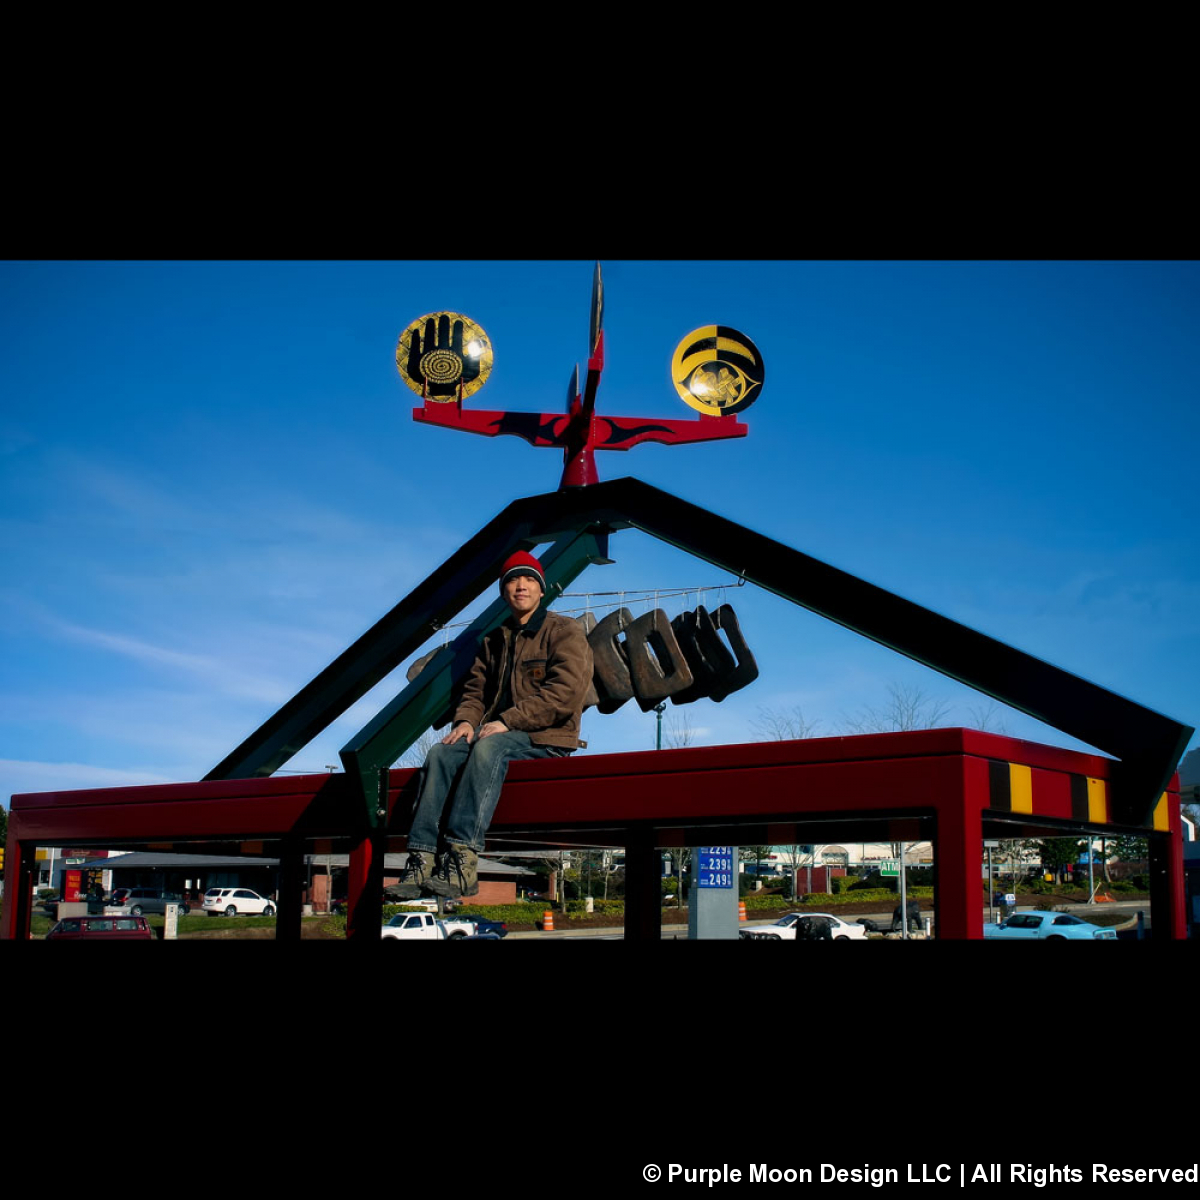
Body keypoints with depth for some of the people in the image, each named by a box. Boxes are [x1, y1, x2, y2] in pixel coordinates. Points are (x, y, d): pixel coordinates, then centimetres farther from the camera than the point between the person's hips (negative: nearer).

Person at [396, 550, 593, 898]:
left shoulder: (565, 631, 1)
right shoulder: (495, 640, 23)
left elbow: (564, 693, -13)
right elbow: (476, 690, 19)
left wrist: (506, 721, -18)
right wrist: (466, 720, -6)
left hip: (546, 738, -6)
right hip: (496, 732, 6)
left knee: (489, 748, -36)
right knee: (441, 753, -23)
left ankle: (463, 860, -46)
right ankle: (422, 860, -35)